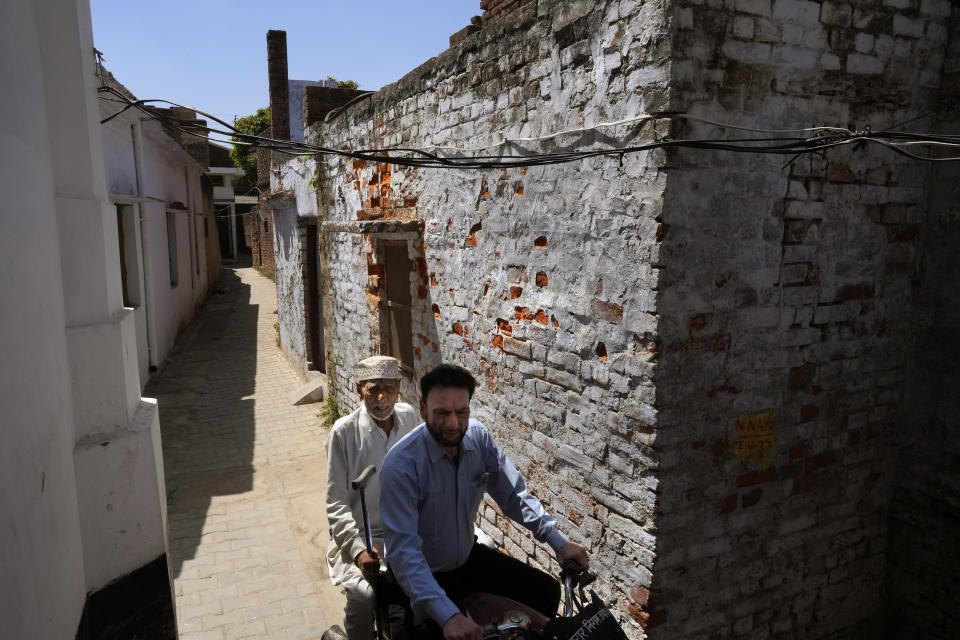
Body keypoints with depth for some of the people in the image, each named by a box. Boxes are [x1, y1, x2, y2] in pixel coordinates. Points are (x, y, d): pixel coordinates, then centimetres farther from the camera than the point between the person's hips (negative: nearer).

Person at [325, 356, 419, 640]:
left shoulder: (408, 416, -2)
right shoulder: (344, 432, -14)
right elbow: (336, 505, -11)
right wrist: (358, 549, -22)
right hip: (359, 535, -4)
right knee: (363, 594, -29)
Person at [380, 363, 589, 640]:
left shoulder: (478, 437, -14)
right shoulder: (400, 465, -30)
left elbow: (513, 495, -7)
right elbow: (403, 549, -34)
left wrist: (558, 541, -17)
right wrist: (447, 615, -43)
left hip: (468, 557, 5)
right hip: (424, 574, -5)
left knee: (546, 591, 4)